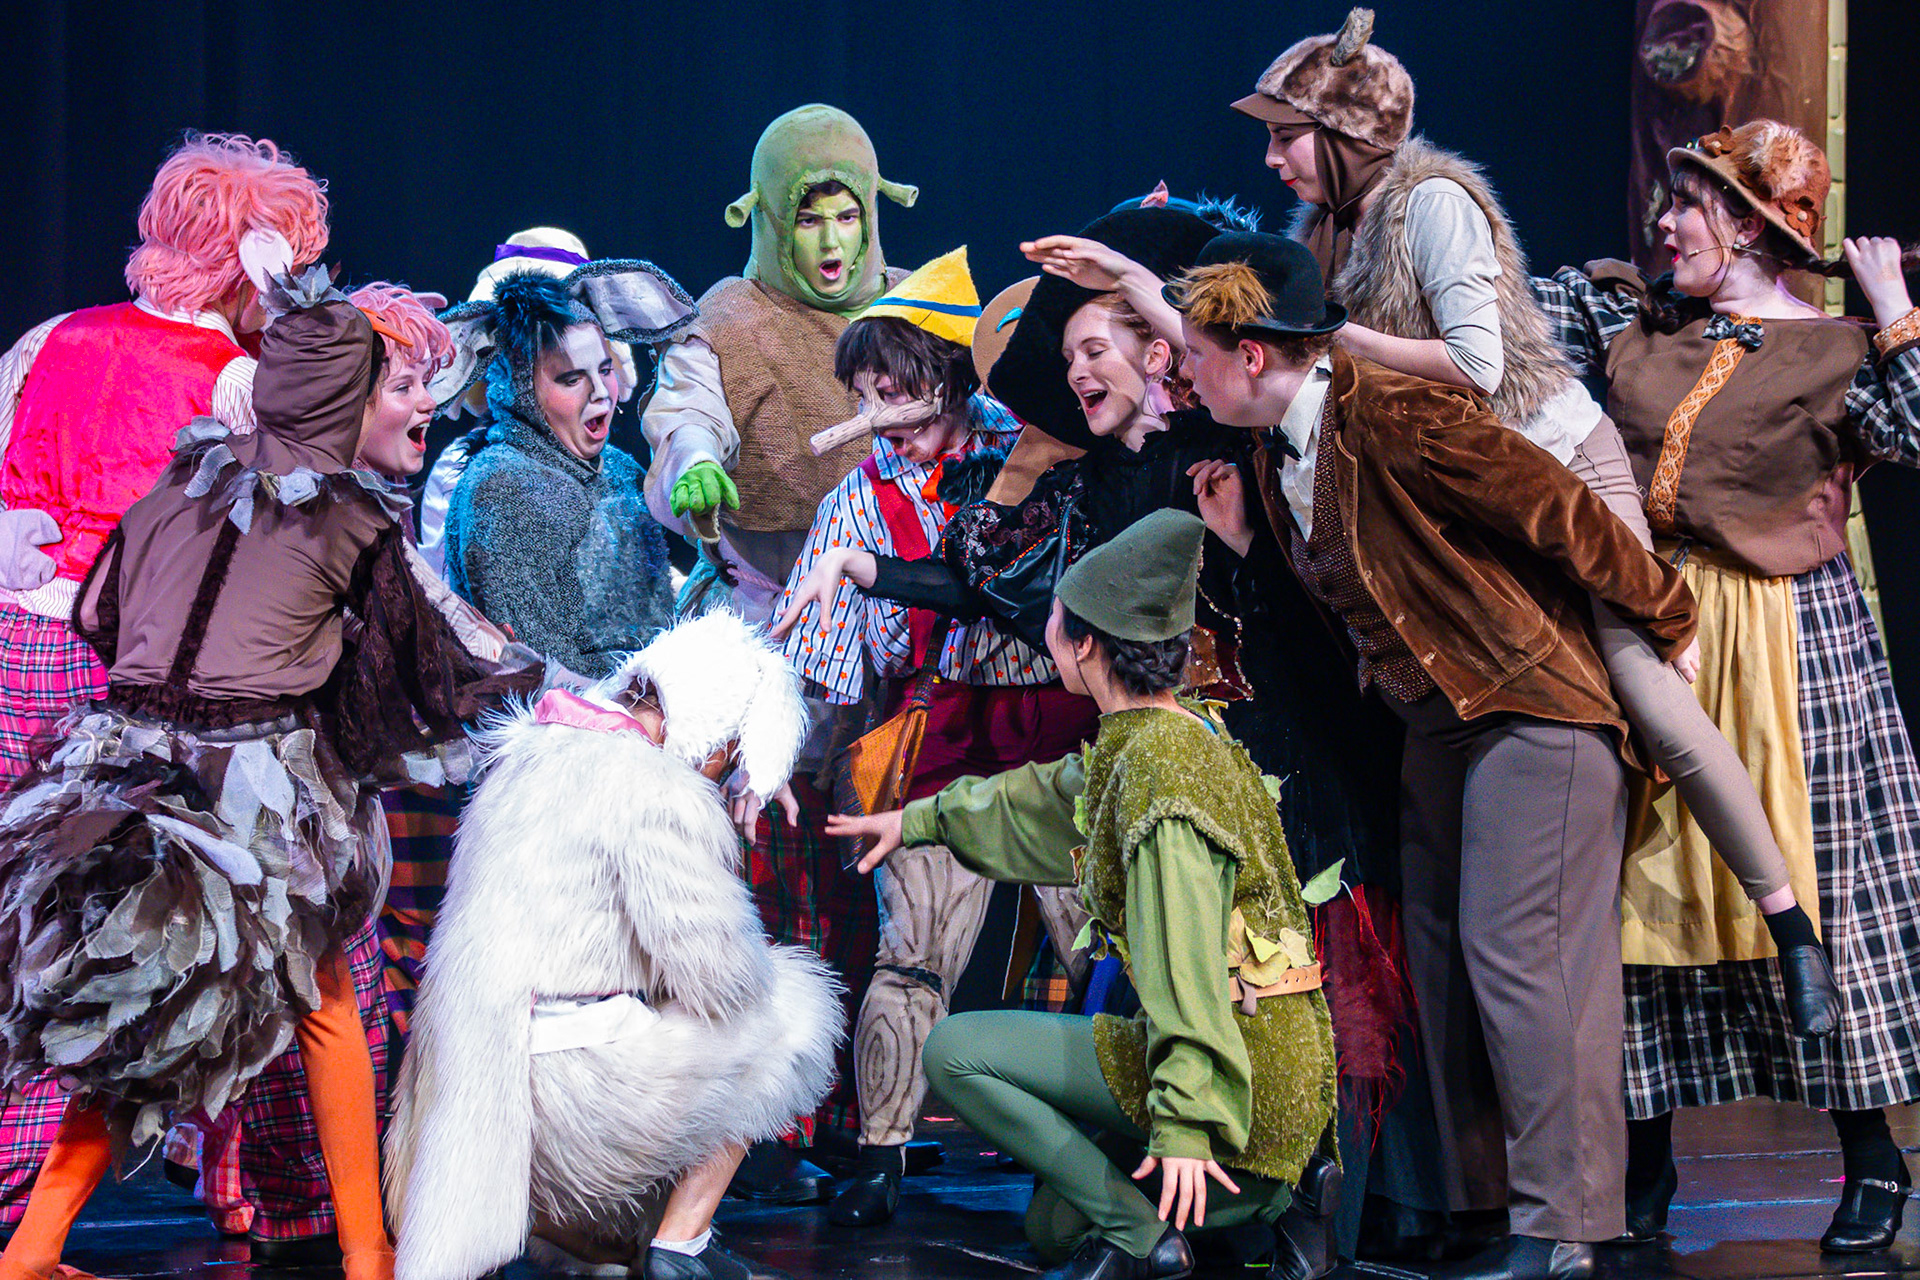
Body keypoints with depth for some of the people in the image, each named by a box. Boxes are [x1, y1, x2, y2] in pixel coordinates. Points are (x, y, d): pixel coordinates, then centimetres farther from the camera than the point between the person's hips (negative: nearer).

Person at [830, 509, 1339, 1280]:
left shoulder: (1163, 764, -18)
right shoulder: (1133, 747, 13)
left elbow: (1187, 956, -28)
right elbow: (1045, 802, 35)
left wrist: (1186, 1119, -35)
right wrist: (920, 820, 46)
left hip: (1248, 1077, -10)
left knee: (955, 1053, -10)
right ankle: (1263, 1201, 11)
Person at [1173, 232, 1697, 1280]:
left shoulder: (1395, 419, -23)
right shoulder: (1276, 458, 6)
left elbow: (1559, 513, -19)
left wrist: (1666, 625, -11)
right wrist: (1241, 542, 2)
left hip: (1536, 702, -9)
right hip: (1437, 717, 10)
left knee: (1516, 953, -11)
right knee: (1434, 947, 10)